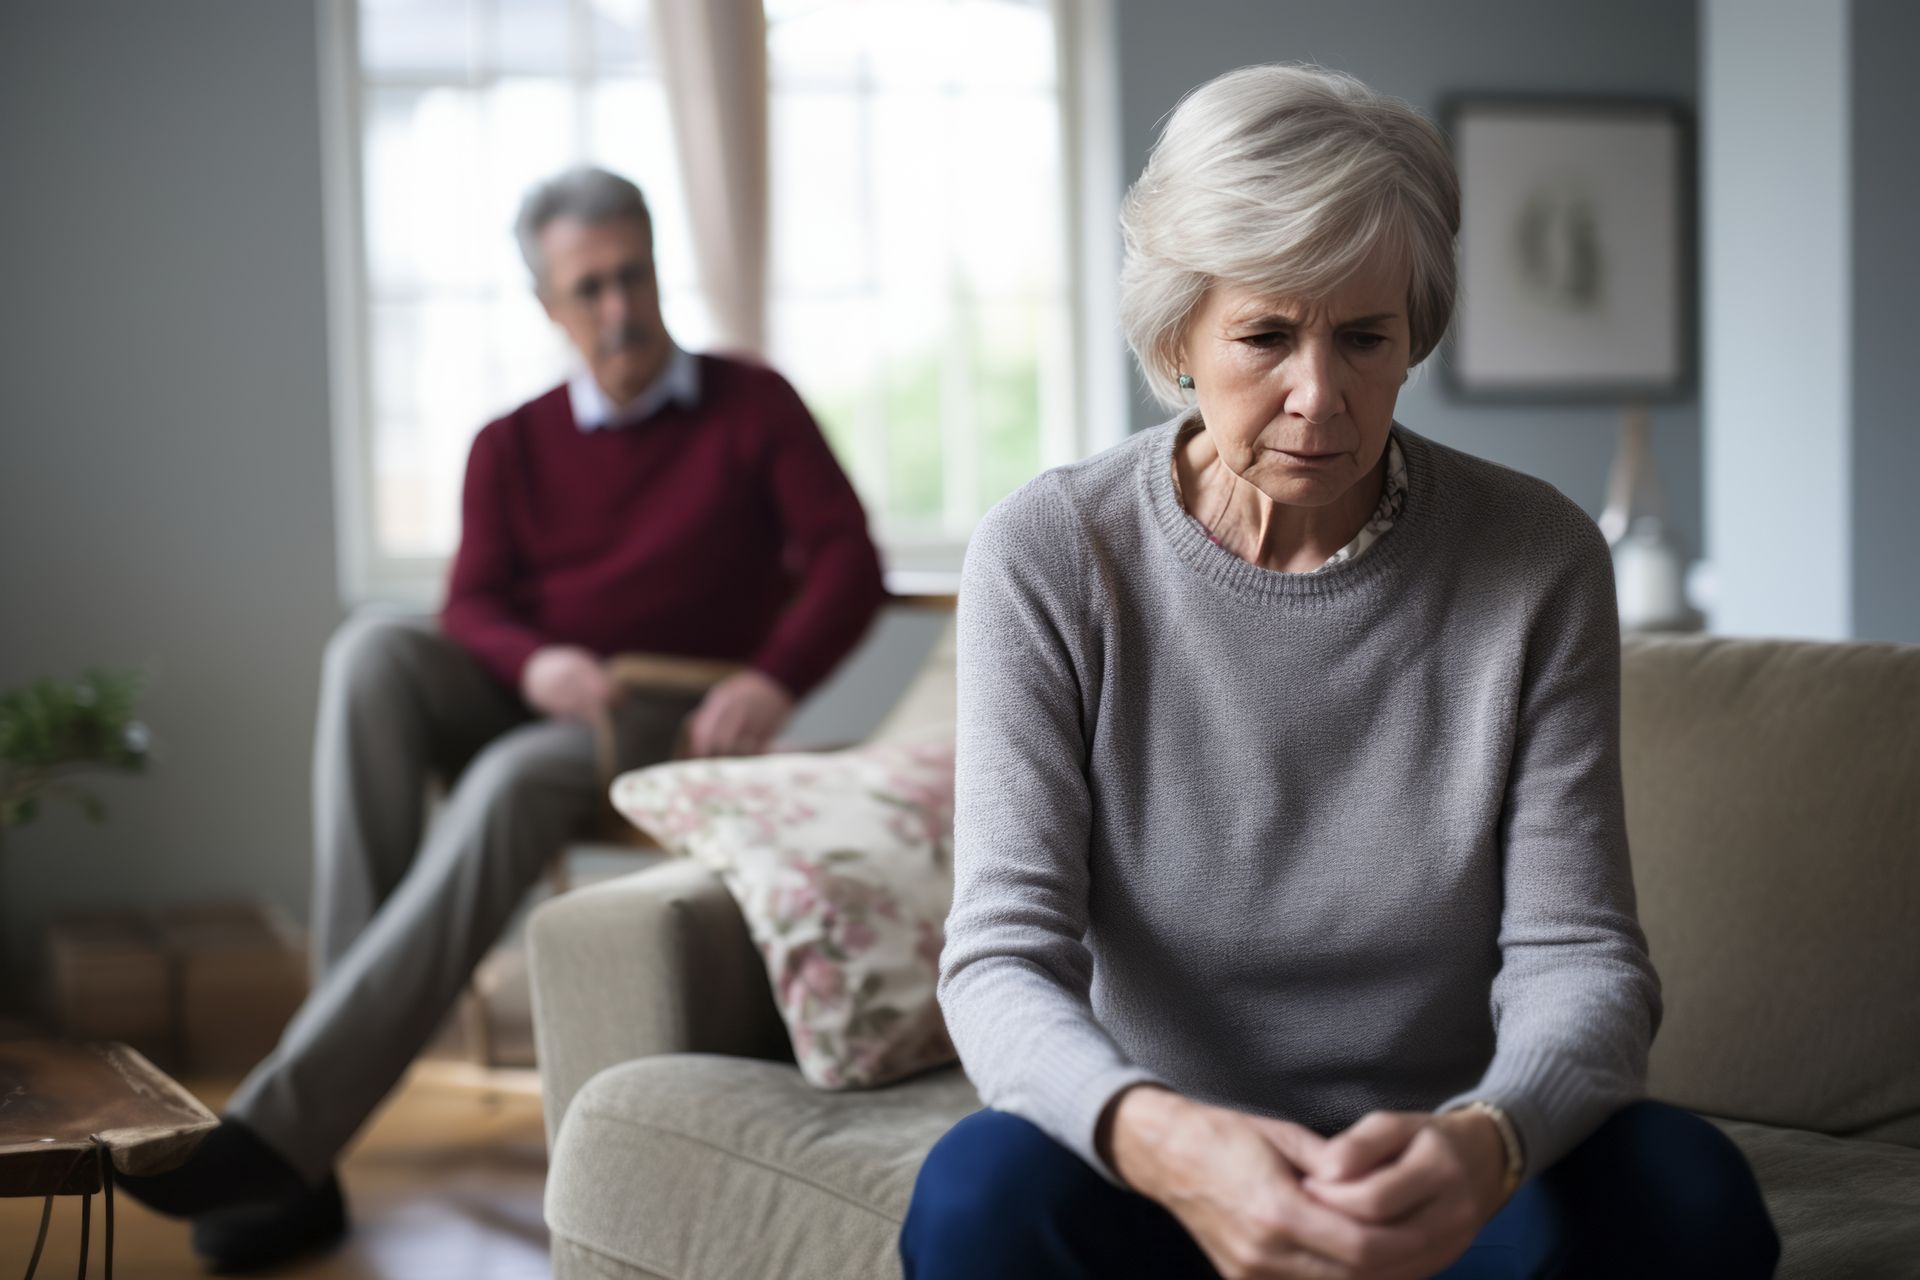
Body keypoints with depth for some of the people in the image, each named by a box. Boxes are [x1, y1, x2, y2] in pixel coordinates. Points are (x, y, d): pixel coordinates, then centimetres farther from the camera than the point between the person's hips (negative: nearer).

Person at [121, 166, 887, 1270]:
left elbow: (849, 564, -1)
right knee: (373, 649, -28)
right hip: (528, 703, 4)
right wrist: (535, 661, -20)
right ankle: (345, 1004, -38)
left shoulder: (752, 406, 9)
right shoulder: (513, 447, 16)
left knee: (515, 779, -37)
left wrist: (773, 684, -20)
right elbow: (472, 610, 5)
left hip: (670, 727, -3)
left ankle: (282, 1129, -44)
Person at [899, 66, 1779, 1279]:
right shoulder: (1047, 558, -9)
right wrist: (1156, 1137, -38)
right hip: (1163, 1177, -1)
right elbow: (1005, 957, -15)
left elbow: (1579, 956, -10)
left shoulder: (1538, 561, -6)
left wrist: (1485, 1140, -35)